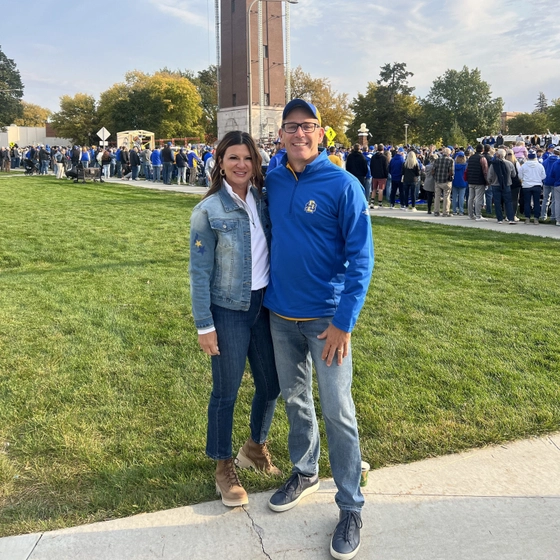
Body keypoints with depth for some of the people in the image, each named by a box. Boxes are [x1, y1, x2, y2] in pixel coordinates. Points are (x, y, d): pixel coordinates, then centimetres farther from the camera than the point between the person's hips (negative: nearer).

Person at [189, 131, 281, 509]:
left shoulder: (263, 201, 3)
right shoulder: (208, 211, -11)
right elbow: (199, 272, -10)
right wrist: (205, 325, -11)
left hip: (264, 305, 5)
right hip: (229, 311, -5)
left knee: (271, 384, 14)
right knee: (226, 392, 6)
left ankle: (255, 448, 40)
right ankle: (224, 467, 27)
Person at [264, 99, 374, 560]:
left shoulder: (343, 185, -13)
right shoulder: (272, 180, 1)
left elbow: (360, 257, -13)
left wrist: (344, 322, -18)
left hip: (326, 317, -5)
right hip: (280, 314, 5)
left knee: (338, 413, 1)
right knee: (295, 398, 19)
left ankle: (351, 507, 16)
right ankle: (305, 472, 40)